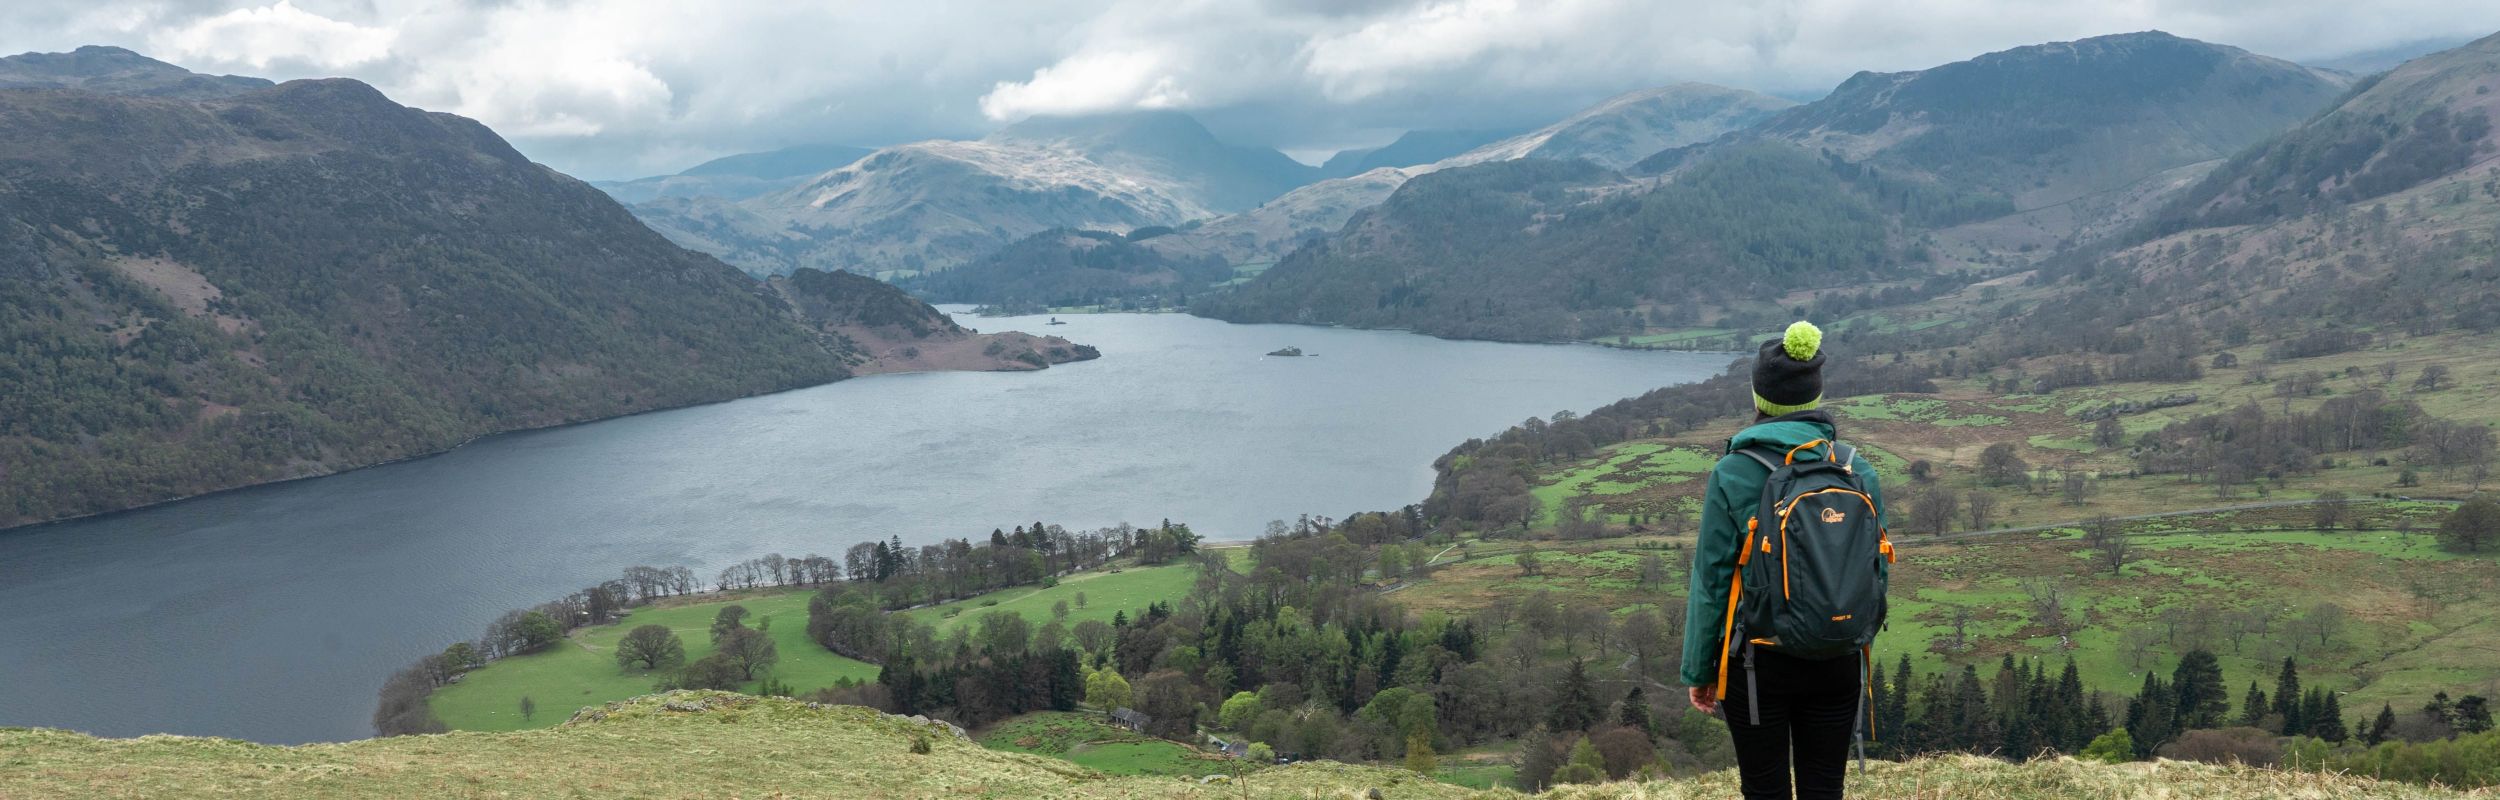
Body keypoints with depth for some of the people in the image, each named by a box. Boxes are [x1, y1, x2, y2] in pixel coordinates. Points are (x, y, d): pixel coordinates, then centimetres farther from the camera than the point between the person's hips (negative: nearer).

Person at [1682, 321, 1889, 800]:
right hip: (1839, 664, 3)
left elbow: (1712, 578, -9)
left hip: (1759, 662, -3)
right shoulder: (1858, 470, -1)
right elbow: (1878, 568, 5)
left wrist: (1699, 670, 0)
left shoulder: (1733, 473, -12)